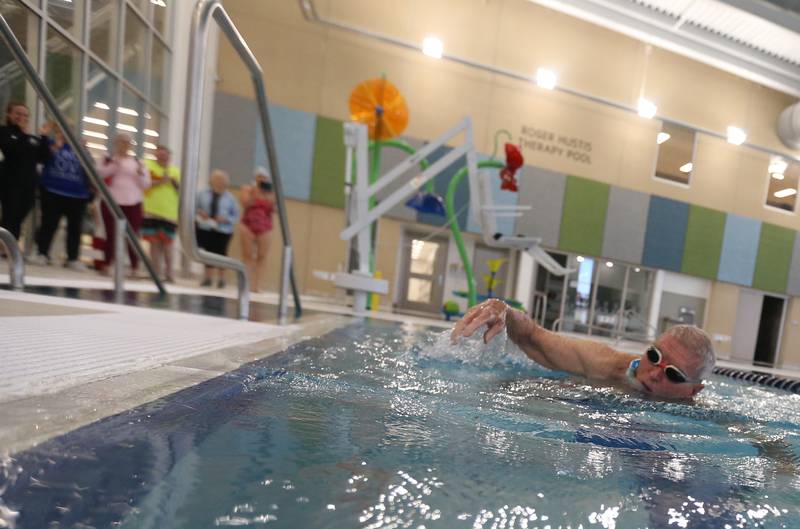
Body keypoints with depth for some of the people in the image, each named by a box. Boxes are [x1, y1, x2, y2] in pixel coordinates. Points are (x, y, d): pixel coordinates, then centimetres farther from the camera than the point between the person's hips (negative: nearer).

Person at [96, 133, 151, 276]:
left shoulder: (138, 162, 13)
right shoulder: (108, 160, 10)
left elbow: (146, 184, 6)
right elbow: (100, 174, -7)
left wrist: (141, 174, -13)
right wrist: (114, 165, -16)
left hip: (133, 203, 1)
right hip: (111, 202, -1)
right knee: (111, 234, 2)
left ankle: (134, 267, 1)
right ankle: (106, 264, 10)